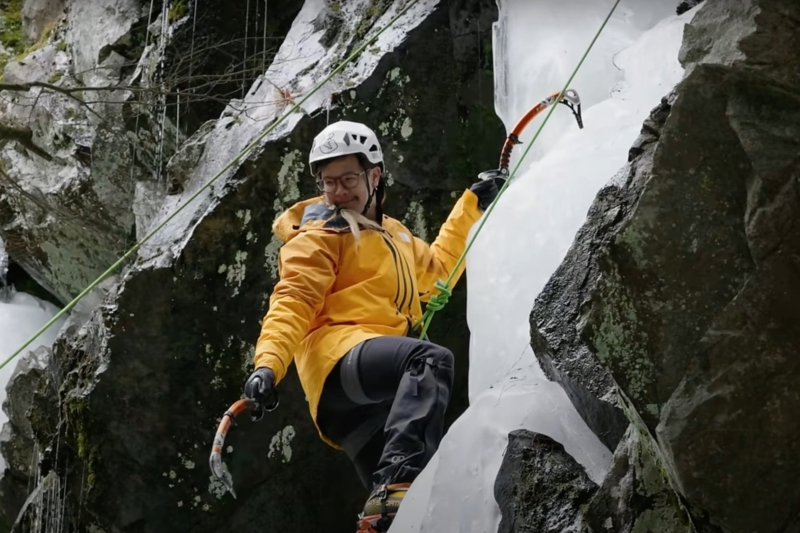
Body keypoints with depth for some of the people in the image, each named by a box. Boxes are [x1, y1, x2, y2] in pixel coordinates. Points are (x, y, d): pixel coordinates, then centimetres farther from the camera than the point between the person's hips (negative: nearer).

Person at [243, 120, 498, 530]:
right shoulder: (320, 235, 8)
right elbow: (292, 303, -6)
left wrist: (472, 206, 50)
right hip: (342, 357, -8)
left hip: (377, 400, 8)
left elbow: (436, 271, 50)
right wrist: (268, 363, -23)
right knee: (431, 357, -36)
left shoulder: (393, 234, 32)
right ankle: (396, 486, -52)